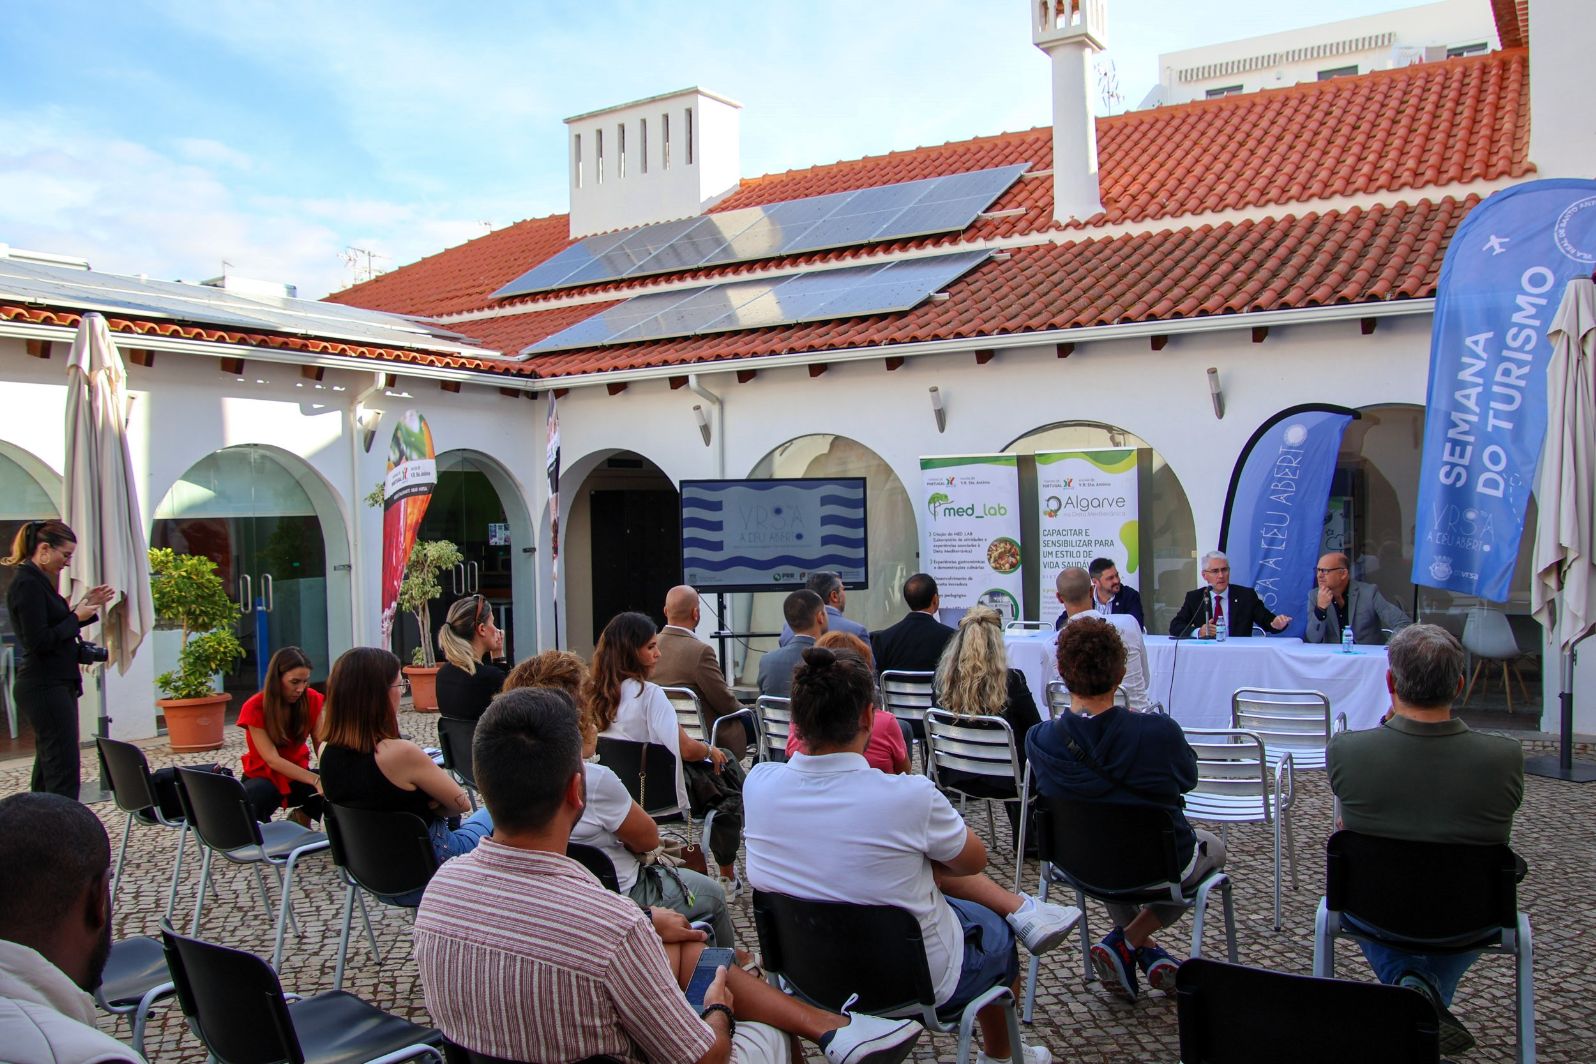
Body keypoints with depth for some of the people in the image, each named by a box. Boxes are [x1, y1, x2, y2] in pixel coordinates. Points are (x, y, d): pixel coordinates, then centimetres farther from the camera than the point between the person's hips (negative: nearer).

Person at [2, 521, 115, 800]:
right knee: (63, 769, -10)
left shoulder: (37, 582, 14)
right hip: (46, 688, -10)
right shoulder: (27, 585, -15)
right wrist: (77, 616, -12)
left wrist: (85, 606, 11)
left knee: (48, 767, 15)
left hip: (53, 686, 10)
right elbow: (39, 642, -21)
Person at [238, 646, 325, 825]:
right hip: (265, 778, -4)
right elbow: (272, 760, -25)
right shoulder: (255, 708, -18)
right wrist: (315, 780, -39)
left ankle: (302, 816, 3)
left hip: (298, 776, 4)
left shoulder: (311, 700, -8)